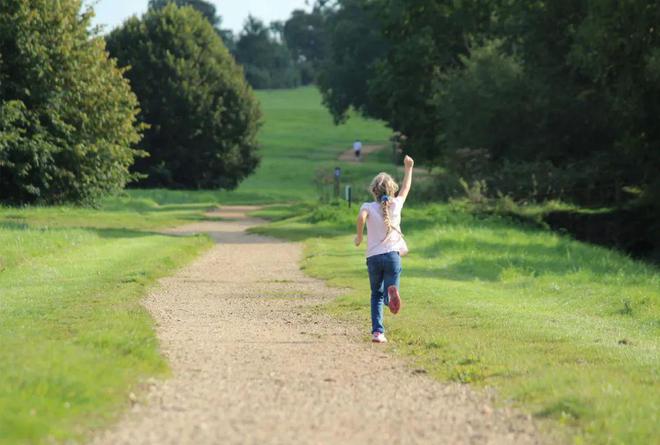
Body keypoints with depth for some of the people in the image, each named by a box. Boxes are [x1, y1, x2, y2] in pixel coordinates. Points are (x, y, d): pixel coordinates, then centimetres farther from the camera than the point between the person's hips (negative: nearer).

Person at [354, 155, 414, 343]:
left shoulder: (368, 207, -1)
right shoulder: (396, 204, 5)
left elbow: (361, 217, -24)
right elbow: (406, 187, 21)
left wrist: (359, 236, -10)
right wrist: (408, 168, 34)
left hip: (373, 257, 0)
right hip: (392, 255, 0)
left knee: (376, 295, 14)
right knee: (390, 292, 1)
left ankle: (377, 331, 2)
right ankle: (392, 290, -38)